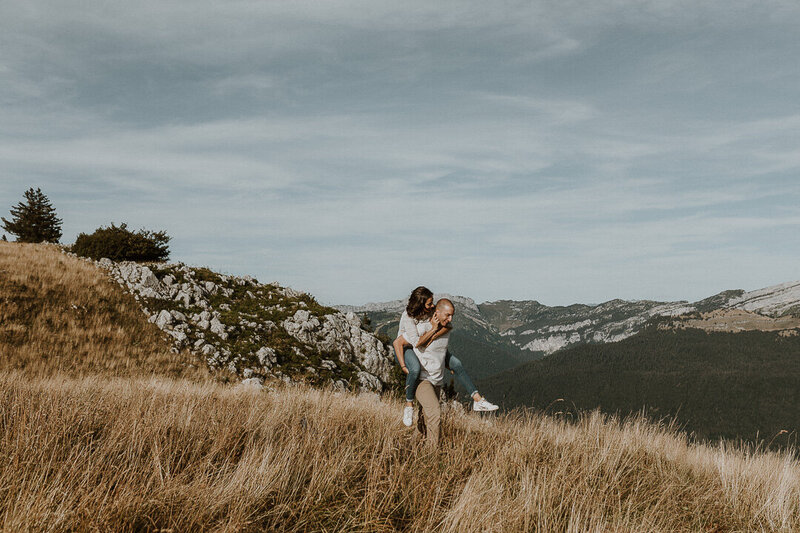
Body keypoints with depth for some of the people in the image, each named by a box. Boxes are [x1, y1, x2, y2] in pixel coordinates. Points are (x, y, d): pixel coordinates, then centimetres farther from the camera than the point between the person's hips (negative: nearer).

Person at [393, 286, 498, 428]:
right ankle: (409, 405, -15)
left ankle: (477, 400, 0)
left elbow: (448, 325, -21)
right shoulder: (408, 317, -32)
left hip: (429, 347, 6)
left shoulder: (432, 310, -15)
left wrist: (434, 336, -33)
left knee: (456, 364, -4)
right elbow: (417, 342, -39)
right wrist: (434, 328, -37)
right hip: (407, 348, -6)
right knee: (415, 370, -39)